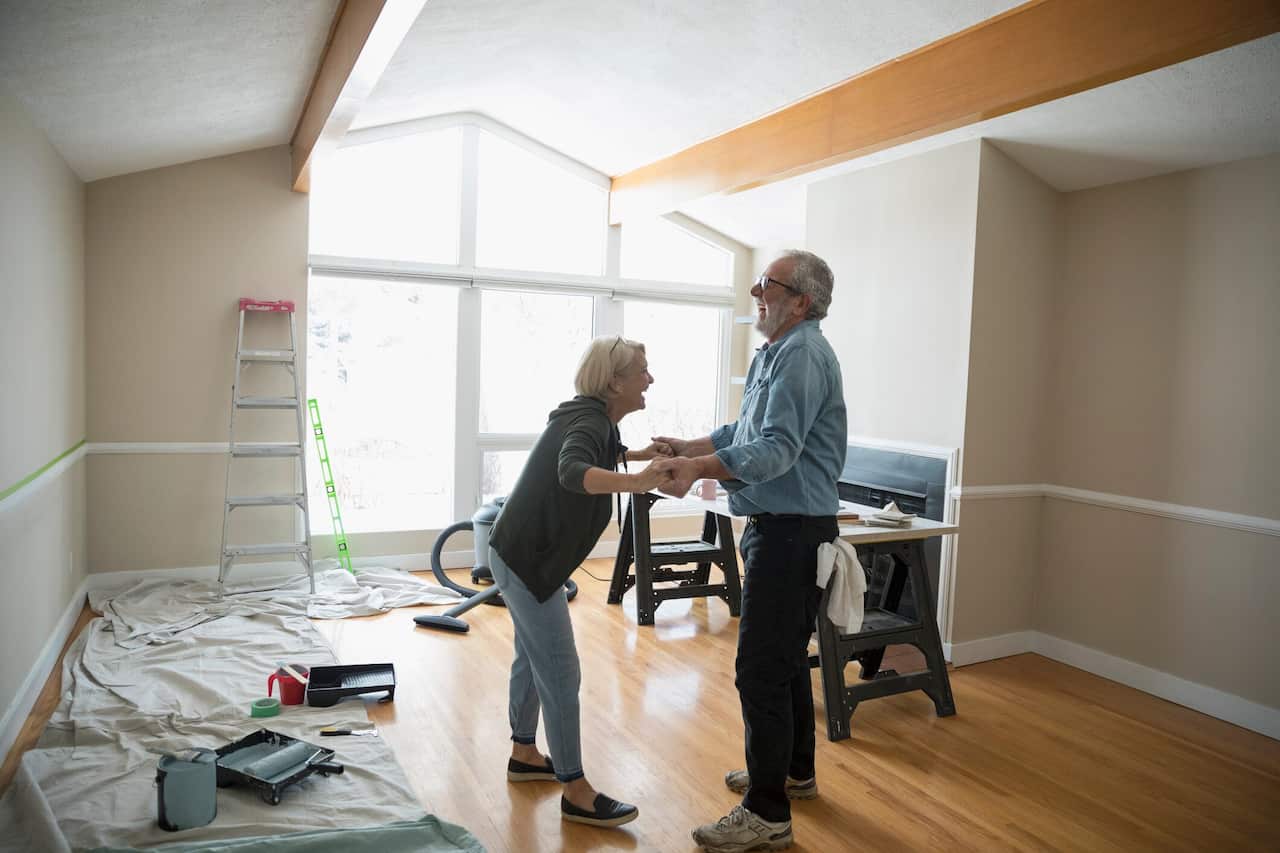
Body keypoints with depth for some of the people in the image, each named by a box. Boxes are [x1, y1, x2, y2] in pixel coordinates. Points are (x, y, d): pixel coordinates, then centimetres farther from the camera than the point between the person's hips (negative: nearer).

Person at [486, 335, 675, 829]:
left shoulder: (592, 415, 7)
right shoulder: (589, 421, -22)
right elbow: (573, 472, -45)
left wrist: (639, 455, 20)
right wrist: (637, 483, -59)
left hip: (524, 553, 10)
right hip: (527, 560, -10)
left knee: (532, 657, 21)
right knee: (560, 673, -4)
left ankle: (524, 754, 37)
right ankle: (576, 793, 7)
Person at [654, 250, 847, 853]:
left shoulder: (801, 355, -17)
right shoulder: (777, 352, 17)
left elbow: (776, 450, -27)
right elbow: (744, 432, 19)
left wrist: (699, 468, -30)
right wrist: (686, 447, 10)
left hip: (790, 531, -11)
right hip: (781, 528, 11)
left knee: (760, 669, -5)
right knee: (785, 659, 21)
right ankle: (794, 771, 37)